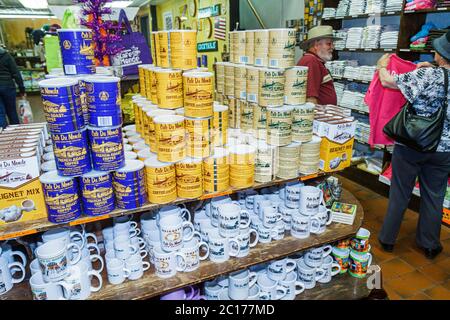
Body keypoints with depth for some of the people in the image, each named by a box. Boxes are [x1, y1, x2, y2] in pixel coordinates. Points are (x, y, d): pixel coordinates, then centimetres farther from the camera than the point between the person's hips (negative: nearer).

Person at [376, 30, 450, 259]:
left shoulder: (427, 75, -16)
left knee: (400, 194, 10)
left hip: (411, 144, -4)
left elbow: (387, 81, -13)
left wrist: (383, 64, 6)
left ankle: (387, 238, 23)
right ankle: (429, 245, 30)